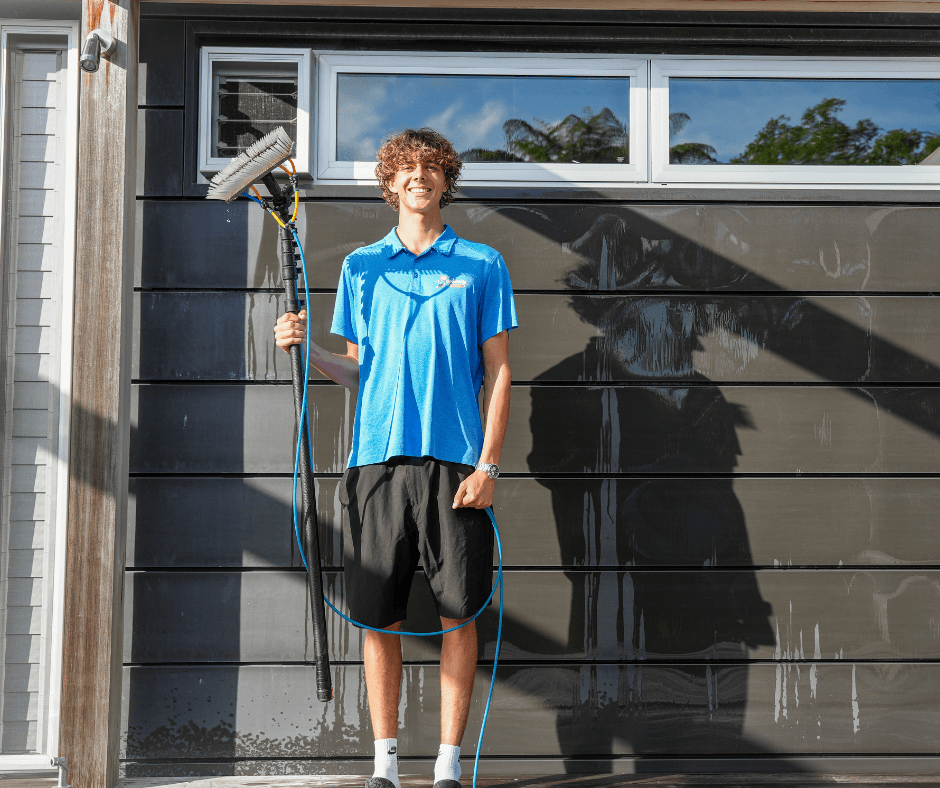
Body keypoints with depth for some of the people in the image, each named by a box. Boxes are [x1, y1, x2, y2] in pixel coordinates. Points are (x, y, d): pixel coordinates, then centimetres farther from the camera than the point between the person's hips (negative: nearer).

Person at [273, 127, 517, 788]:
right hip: (379, 457, 1)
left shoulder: (482, 265, 8)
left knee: (459, 615, 0)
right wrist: (307, 348, -3)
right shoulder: (362, 267, 13)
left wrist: (488, 463, -5)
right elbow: (357, 371, 16)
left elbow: (498, 372, 5)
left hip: (456, 460, -1)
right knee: (381, 616, 2)